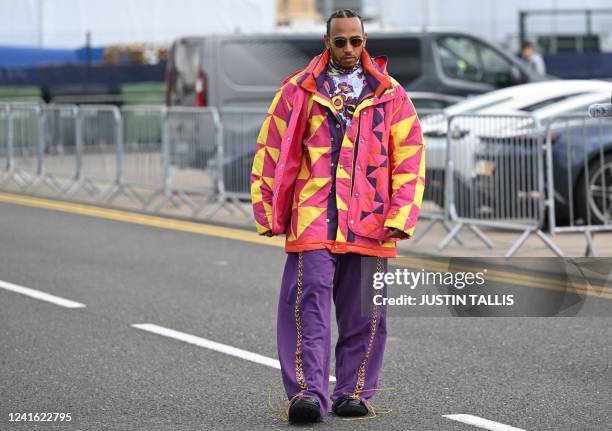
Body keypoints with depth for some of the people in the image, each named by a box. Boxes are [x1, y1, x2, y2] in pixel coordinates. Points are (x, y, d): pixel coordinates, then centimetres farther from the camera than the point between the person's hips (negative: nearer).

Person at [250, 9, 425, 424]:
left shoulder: (390, 96, 9)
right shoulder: (299, 91, 7)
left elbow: (410, 160, 7)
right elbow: (271, 152, 8)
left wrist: (399, 216, -3)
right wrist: (270, 212, 4)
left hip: (369, 225, 2)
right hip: (312, 219, -2)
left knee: (363, 313, 6)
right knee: (308, 305, -11)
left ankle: (353, 392, 16)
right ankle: (308, 392, -14)